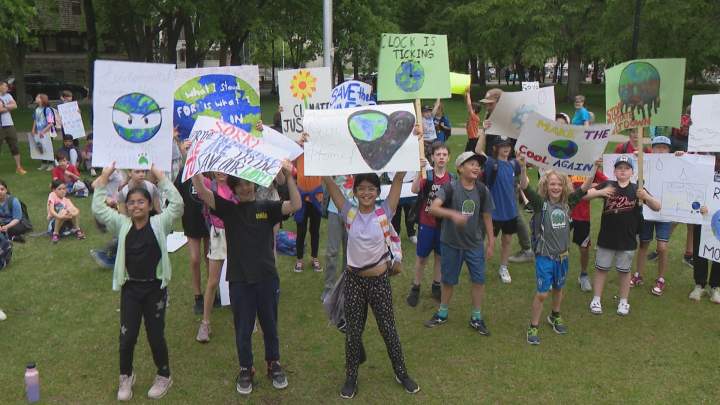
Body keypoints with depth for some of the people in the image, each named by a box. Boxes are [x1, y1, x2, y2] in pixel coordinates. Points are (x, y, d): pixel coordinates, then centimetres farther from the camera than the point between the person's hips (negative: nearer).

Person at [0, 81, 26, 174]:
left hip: (9, 125, 5)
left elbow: (15, 105, -1)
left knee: (14, 146, 7)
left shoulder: (8, 95, 11)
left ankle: (18, 167, 14)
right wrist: (8, 107, -5)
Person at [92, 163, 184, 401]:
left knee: (156, 335, 9)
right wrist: (104, 178, -8)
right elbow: (98, 209, -4)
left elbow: (177, 204, -16)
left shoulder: (159, 224, -4)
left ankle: (164, 376, 29)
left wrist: (160, 176, -16)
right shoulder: (122, 225, 2)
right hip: (130, 288, 2)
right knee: (127, 336, 7)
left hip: (155, 287, -2)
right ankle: (126, 377, 30)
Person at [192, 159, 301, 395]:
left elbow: (295, 205, -13)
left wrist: (289, 177, -23)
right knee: (243, 329, 11)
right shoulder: (228, 209, 2)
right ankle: (245, 369, 29)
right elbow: (202, 192, -11)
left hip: (267, 278, 1)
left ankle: (274, 364, 34)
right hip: (239, 280, 0)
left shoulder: (267, 208, 2)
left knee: (270, 325, 15)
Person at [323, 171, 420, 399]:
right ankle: (351, 376, 29)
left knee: (388, 329, 13)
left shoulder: (384, 213, -7)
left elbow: (399, 179, -14)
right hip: (354, 280, 1)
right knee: (353, 331, 11)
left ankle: (401, 373, 32)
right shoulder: (349, 214, -5)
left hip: (379, 280, -1)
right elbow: (329, 182, -10)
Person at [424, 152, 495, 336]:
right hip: (451, 243, -2)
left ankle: (476, 318, 25)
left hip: (475, 244, 3)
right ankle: (442, 313, 33)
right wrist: (453, 214, -45)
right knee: (448, 280, 12)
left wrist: (491, 243, 6)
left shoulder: (482, 191, -5)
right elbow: (433, 208, -28)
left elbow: (487, 217, 4)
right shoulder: (450, 187, -16)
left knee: (479, 280, 6)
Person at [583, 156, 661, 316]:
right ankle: (596, 300, 24)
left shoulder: (637, 189, -3)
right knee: (601, 268, 12)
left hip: (627, 240, 0)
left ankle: (623, 302, 29)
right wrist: (600, 192, -31)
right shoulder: (607, 185, -4)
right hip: (606, 238, 0)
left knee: (624, 271, 14)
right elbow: (584, 195, -12)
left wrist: (646, 197, -28)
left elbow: (657, 207, -8)